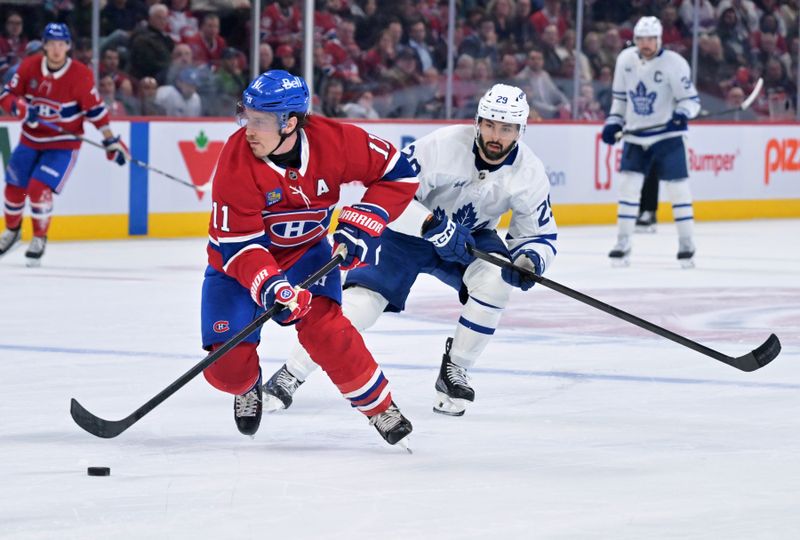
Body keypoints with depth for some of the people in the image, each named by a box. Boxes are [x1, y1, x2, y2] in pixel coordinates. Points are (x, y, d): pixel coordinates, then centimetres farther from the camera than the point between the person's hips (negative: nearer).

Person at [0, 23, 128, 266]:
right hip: (30, 139, 4)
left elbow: (95, 109, -10)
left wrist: (111, 141, -10)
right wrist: (21, 109, -25)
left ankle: (39, 239, 5)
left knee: (39, 189, -17)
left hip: (63, 144, -4)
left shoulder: (80, 75, -17)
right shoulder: (29, 66, -8)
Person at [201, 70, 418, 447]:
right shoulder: (236, 162, -27)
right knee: (227, 365, -11)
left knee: (322, 325, -27)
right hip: (239, 263, 0)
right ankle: (247, 388, 28)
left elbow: (398, 173, -10)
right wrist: (268, 286, -43)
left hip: (306, 251, 1)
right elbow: (237, 243, -27)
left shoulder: (334, 141, -23)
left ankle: (380, 407, -8)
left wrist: (362, 222, -20)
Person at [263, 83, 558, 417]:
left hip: (470, 236, 3)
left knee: (495, 279, -28)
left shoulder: (529, 172, -16)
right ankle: (289, 377, -7)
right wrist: (433, 226, -37)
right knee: (363, 298, -19)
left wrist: (529, 261, -29)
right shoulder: (445, 144, -28)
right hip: (409, 230, -3)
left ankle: (454, 371, -9)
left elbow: (541, 235, -6)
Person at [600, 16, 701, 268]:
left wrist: (682, 113, -30)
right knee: (628, 185, -2)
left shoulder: (674, 63, -13)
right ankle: (622, 245, 5)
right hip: (635, 136, 4)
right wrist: (614, 122, 7)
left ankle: (686, 245, 5)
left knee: (677, 187, -6)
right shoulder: (625, 60, 1)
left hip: (667, 135, -4)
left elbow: (691, 99, -10)